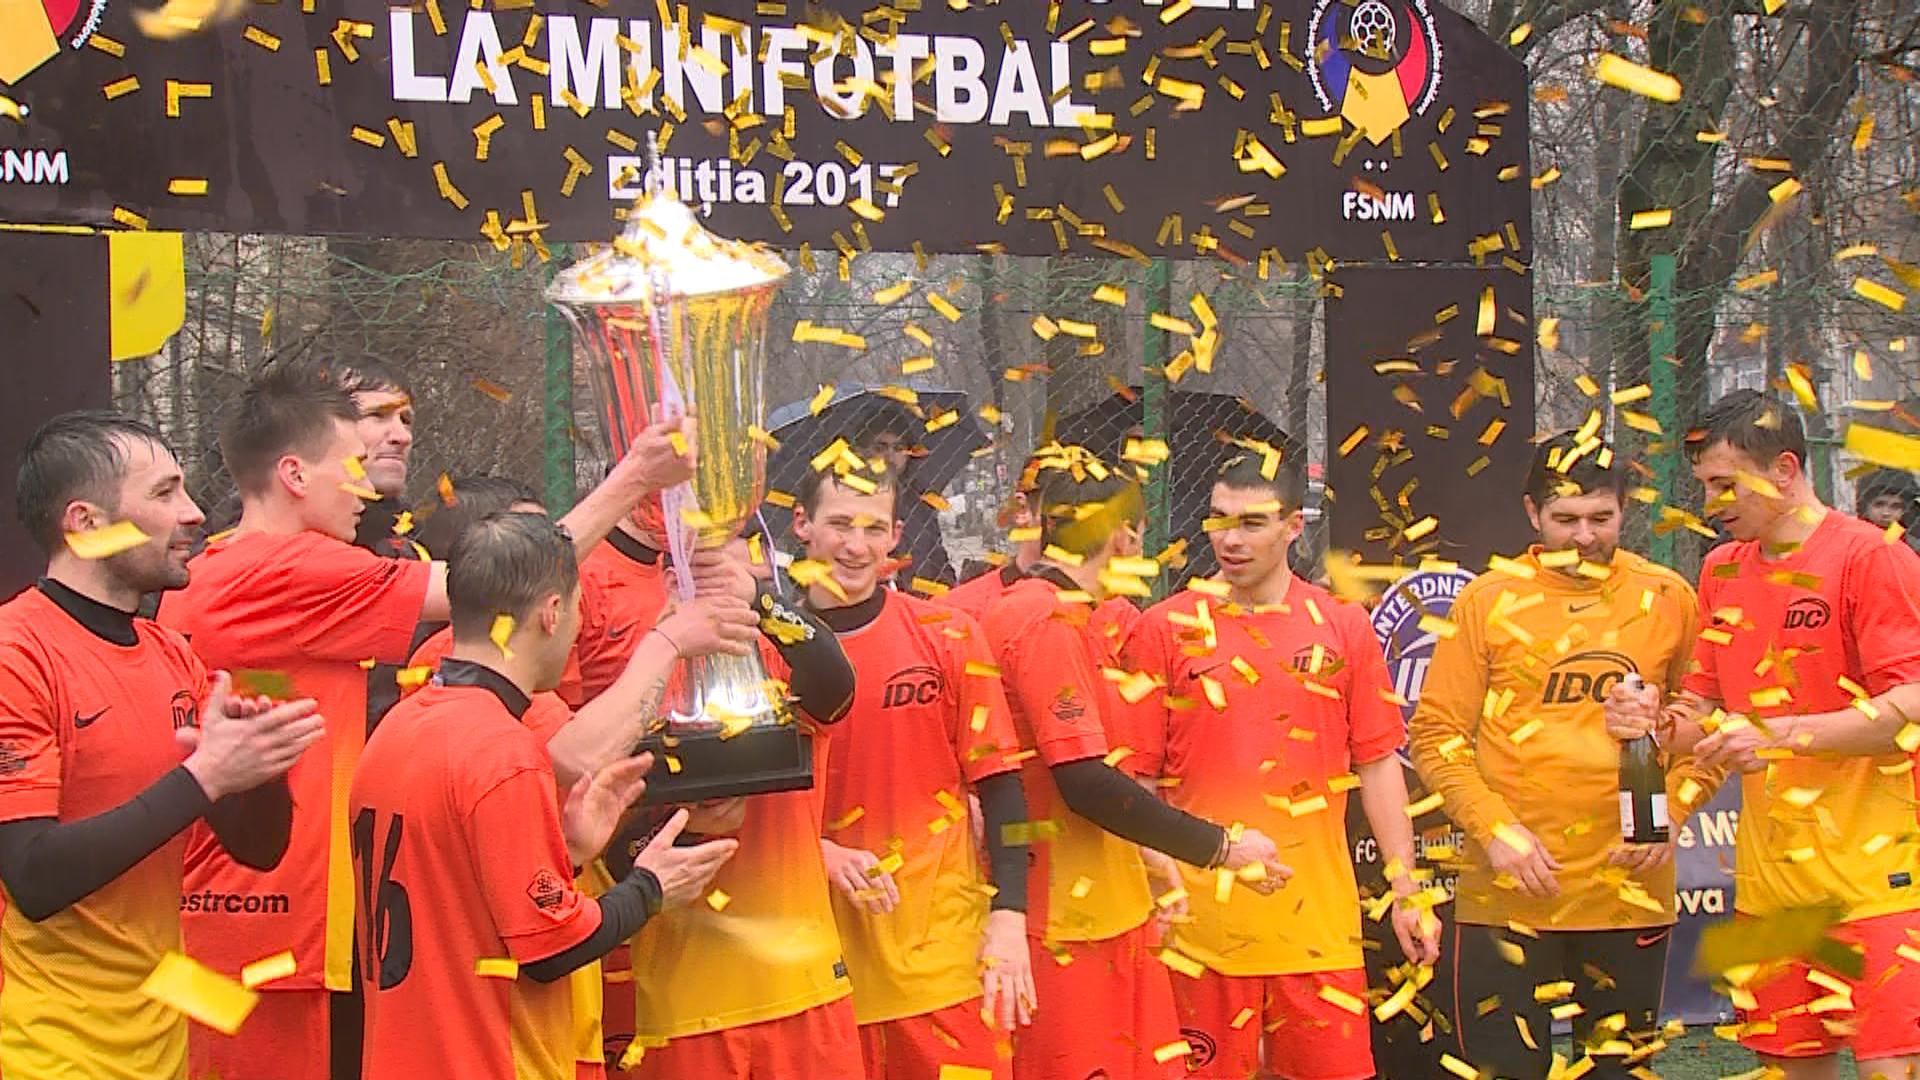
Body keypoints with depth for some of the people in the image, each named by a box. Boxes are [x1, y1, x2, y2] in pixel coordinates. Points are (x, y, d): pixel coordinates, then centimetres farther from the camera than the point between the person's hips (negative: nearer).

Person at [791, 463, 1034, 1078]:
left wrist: (1008, 917, -8)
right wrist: (820, 852, -11)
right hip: (821, 953, 1)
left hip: (944, 951, 0)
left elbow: (998, 783, 0)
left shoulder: (947, 636, -1)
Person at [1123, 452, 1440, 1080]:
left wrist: (1406, 888, 7)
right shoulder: (1166, 628, 1)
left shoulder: (1344, 628, 7)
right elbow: (1134, 775, 1)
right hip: (1202, 916, -1)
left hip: (1318, 915, 2)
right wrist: (1154, 886, -5)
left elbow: (1378, 764, 9)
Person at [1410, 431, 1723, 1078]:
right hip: (1508, 892, -2)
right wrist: (1496, 830, -13)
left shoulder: (1669, 599, 5)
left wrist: (1672, 812, -6)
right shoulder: (1489, 599, 0)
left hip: (1631, 888, 2)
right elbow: (1436, 734, -2)